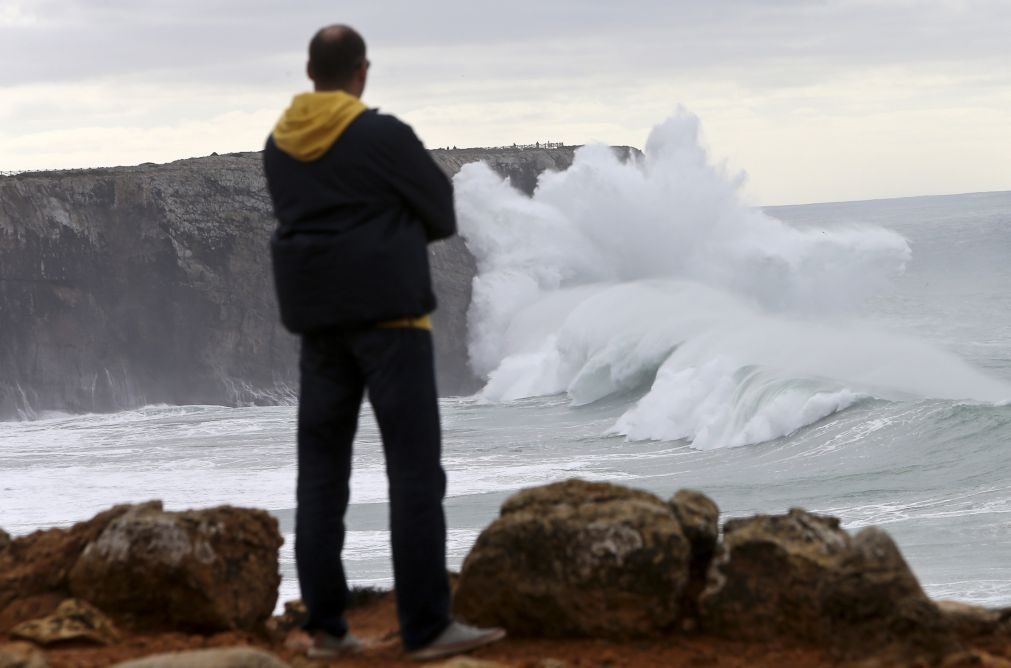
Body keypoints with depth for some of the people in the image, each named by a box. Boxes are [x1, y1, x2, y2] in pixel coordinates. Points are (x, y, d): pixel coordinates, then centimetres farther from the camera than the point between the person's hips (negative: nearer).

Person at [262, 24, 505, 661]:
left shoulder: (280, 144, 8)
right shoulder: (383, 136, -11)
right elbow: (443, 214, -2)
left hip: (318, 320, 6)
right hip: (388, 313, -6)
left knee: (321, 470, 7)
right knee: (416, 470, -6)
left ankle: (325, 624, 5)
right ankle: (428, 626, -9)